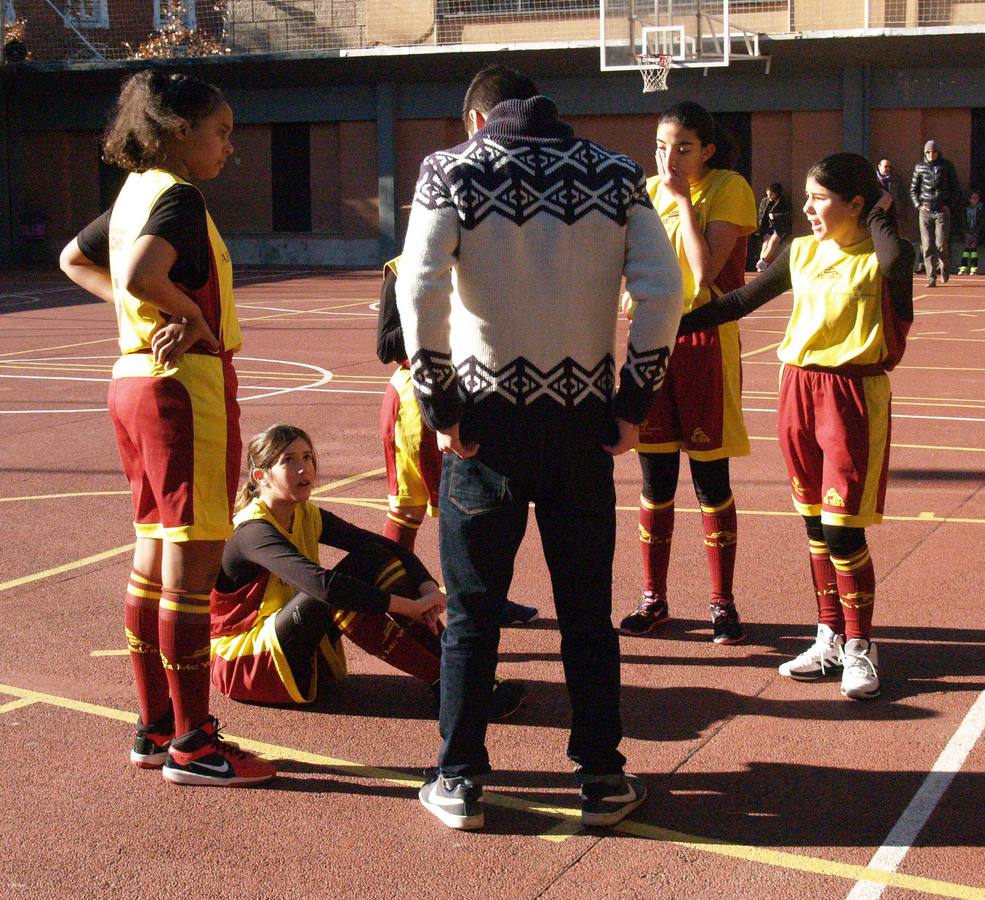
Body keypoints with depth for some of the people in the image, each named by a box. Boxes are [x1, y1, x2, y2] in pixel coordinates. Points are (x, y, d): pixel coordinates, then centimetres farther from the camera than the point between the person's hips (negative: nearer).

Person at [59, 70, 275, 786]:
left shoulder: (135, 191, 14)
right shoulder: (178, 196, -14)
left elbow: (75, 259, 27)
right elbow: (140, 274, -31)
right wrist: (193, 315, -13)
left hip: (135, 378, 10)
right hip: (186, 383, -10)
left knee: (155, 558, 13)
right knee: (193, 567, -4)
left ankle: (155, 729, 22)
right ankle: (192, 745, 3)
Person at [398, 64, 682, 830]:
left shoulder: (453, 171, 0)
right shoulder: (615, 174, 6)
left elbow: (420, 290, -13)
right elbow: (664, 292, -4)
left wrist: (440, 405, -6)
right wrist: (634, 402, 3)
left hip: (487, 417, -2)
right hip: (582, 422, 2)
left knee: (472, 609, 9)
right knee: (587, 608, 12)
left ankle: (459, 782, 16)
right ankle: (602, 779, 18)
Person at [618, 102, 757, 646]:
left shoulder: (729, 189, -5)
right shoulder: (650, 191, 9)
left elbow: (706, 269, -18)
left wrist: (683, 198, -15)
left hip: (705, 340, -4)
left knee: (709, 480, 1)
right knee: (655, 481, 7)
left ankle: (722, 603, 12)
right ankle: (653, 600, 18)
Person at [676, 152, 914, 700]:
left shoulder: (880, 256, -6)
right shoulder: (802, 253, 10)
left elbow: (897, 262, -31)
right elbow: (742, 301, 15)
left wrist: (882, 216, -12)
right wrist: (672, 326, 12)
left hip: (854, 396, -6)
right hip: (799, 389, 6)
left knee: (842, 529, -7)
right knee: (815, 525, 11)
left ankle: (860, 648, 8)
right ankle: (832, 637, 24)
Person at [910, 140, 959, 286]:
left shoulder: (946, 165, 5)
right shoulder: (919, 167, 8)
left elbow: (954, 187, 10)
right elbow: (913, 190, 15)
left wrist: (949, 205, 0)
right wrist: (918, 205, 1)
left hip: (942, 210, -1)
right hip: (925, 210, 1)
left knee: (941, 244, -7)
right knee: (927, 246, -4)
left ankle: (944, 269, 21)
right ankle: (931, 278, -2)